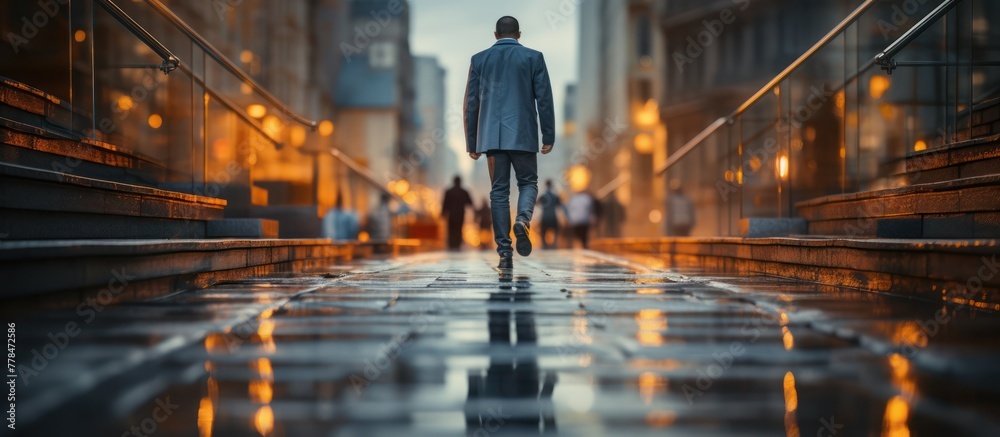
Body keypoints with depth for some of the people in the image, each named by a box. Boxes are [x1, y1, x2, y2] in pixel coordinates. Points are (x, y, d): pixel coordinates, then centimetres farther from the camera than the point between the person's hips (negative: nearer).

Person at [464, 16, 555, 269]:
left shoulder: (479, 59, 8)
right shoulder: (533, 57, 3)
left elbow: (471, 104, 7)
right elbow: (544, 99, -1)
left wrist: (471, 143, 12)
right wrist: (549, 137, 3)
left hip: (492, 136, 2)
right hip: (522, 135, -2)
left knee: (499, 190, 6)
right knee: (528, 183, 12)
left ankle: (505, 252, 2)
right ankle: (522, 220, -19)